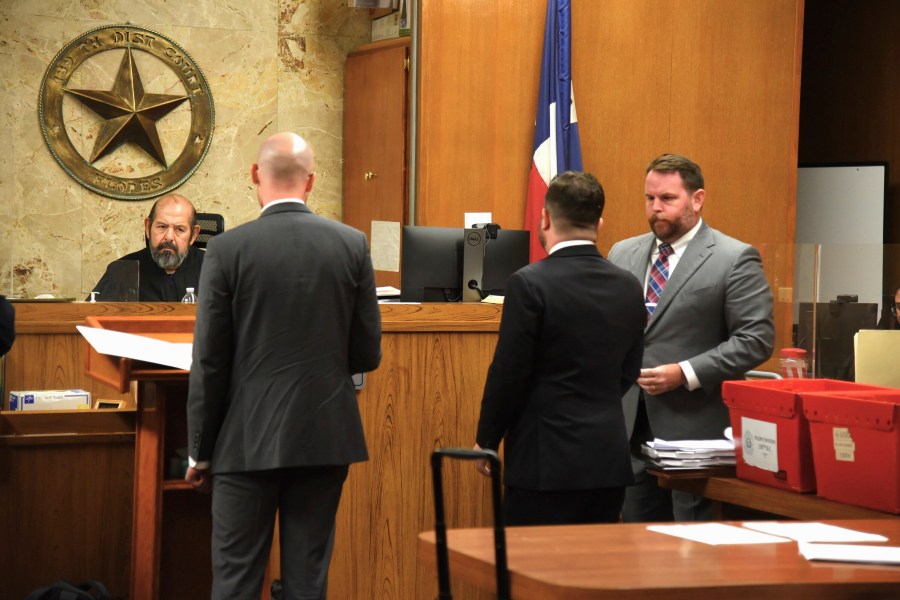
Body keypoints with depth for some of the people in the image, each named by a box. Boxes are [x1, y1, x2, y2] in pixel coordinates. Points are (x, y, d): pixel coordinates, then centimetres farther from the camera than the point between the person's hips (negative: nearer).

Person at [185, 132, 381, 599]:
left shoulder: (228, 250, -7)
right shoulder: (352, 245, 0)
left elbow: (209, 363, -5)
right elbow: (367, 354, 4)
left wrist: (199, 452, 4)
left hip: (249, 439, -2)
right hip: (325, 437, 3)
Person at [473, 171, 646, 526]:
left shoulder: (529, 284, -12)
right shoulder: (629, 289, 6)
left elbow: (508, 373, -11)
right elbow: (627, 374, 13)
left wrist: (485, 441, 2)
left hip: (546, 460, -6)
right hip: (610, 460, 6)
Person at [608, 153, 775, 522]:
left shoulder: (735, 259, -5)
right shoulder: (622, 254, 13)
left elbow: (757, 338, -11)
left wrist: (685, 374, -17)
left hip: (696, 428, -5)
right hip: (630, 425, 5)